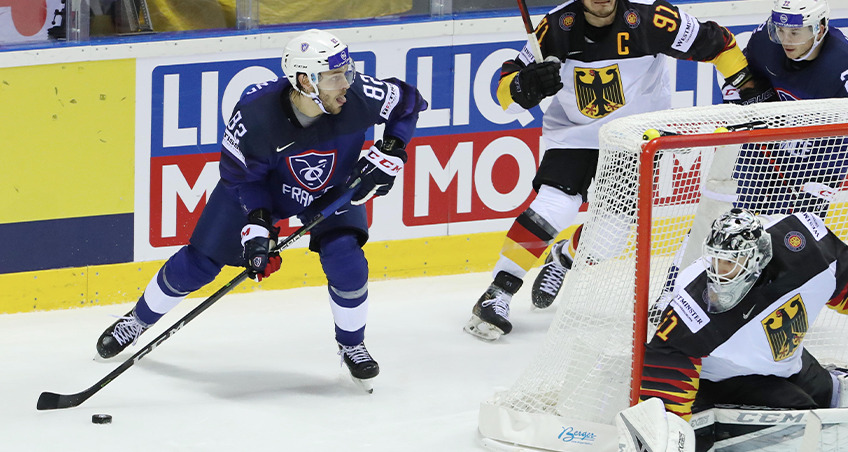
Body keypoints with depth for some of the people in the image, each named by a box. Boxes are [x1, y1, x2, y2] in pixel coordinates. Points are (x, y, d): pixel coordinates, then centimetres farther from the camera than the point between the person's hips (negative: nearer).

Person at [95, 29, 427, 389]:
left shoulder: (358, 95, -34)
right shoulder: (256, 115, -37)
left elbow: (407, 103, -12)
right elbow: (239, 174, -19)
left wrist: (388, 156, -23)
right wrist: (256, 224, -28)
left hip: (334, 189, 1)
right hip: (261, 183, -1)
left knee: (346, 263, -20)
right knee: (199, 262, 3)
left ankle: (351, 344, 8)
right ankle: (139, 319, 29)